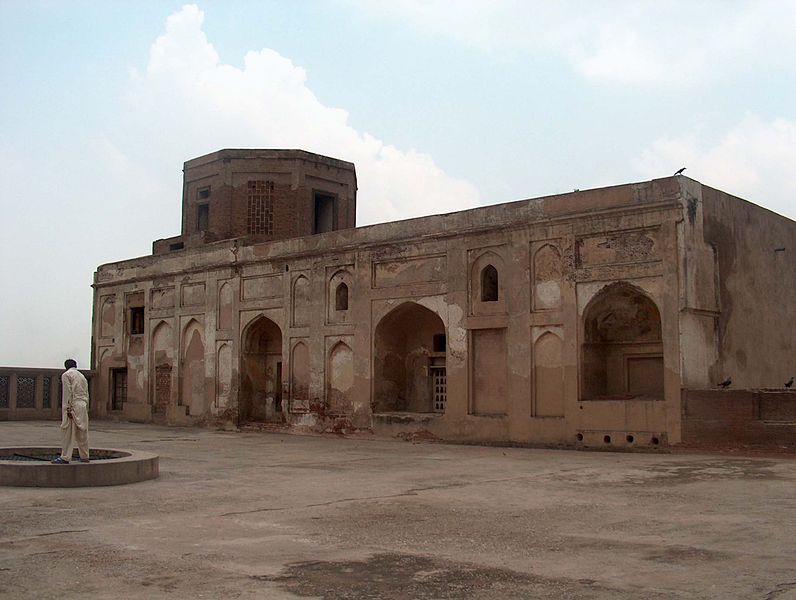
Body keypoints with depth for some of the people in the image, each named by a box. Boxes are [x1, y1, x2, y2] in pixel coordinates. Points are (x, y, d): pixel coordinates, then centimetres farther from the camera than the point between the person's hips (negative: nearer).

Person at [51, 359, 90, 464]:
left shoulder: (66, 375, 0)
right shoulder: (82, 376, 21)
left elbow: (68, 392, -10)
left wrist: (68, 408, -13)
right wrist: (86, 409, 18)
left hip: (72, 406, -7)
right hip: (83, 407, 7)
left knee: (68, 433, -7)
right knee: (82, 433, 10)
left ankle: (65, 457, -9)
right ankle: (84, 457, 12)